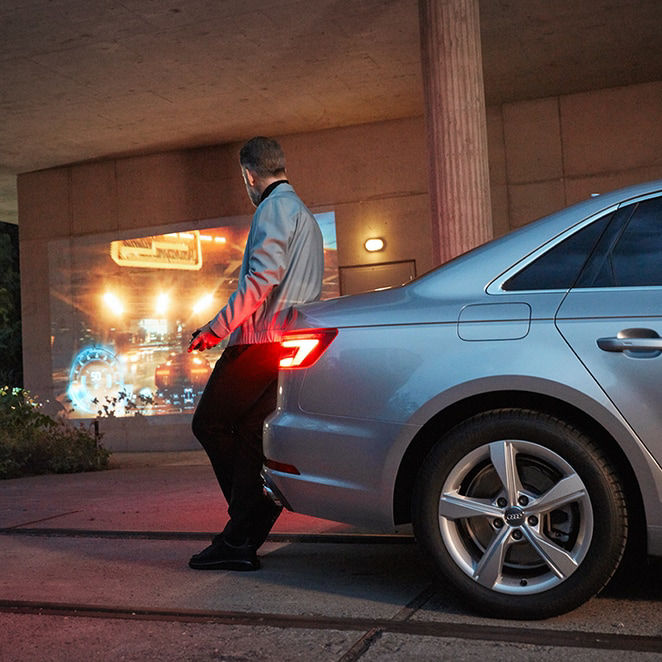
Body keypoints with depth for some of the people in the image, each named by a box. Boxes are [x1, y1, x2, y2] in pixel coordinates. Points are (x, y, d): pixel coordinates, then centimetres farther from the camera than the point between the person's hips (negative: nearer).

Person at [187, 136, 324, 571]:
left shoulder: (276, 208, -5)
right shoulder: (305, 216, 27)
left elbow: (263, 278, -20)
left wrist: (216, 329, -18)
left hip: (262, 341, -9)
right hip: (289, 345, 9)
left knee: (209, 424, -1)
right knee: (250, 437, 7)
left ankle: (241, 536, 2)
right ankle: (241, 542, 7)